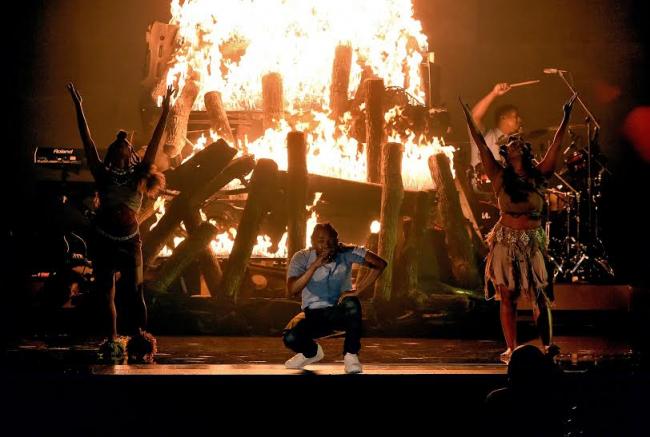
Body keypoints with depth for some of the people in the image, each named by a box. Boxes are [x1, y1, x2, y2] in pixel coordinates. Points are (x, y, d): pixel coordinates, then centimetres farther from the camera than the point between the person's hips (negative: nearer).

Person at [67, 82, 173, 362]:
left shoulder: (138, 177, 6)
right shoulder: (104, 176, 5)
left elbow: (154, 144, 2)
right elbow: (88, 143, 2)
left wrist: (165, 111, -1)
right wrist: (78, 108, -1)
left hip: (130, 240, 0)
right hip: (103, 239, 0)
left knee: (134, 291, -7)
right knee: (106, 293, 1)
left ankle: (138, 339, -9)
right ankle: (111, 342, 3)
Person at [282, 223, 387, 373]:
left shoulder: (346, 253, -14)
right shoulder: (301, 258, -13)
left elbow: (380, 263, -21)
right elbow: (292, 290, -26)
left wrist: (358, 290, -27)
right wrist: (315, 265, -36)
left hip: (340, 312, -1)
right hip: (314, 313, 1)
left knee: (352, 304, -37)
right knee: (290, 337, -28)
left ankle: (350, 355, -14)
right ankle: (311, 352, 12)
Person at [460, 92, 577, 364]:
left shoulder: (538, 175, 7)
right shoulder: (499, 176, 2)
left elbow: (556, 145, 3)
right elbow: (480, 142, -1)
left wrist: (566, 116, 0)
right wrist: (467, 113, -4)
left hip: (533, 241, 1)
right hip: (506, 240, -1)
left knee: (540, 296, -3)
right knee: (507, 297, 2)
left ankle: (547, 345, 4)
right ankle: (511, 349, 8)